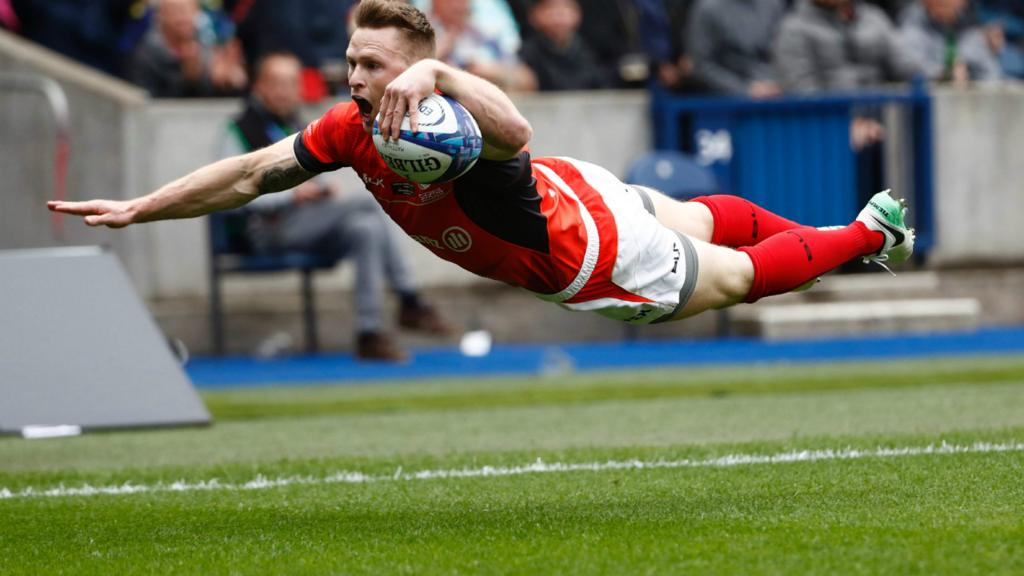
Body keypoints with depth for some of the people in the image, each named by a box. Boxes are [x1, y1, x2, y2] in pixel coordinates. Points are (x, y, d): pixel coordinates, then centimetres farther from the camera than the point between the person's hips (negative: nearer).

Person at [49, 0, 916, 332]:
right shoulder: (350, 131, -22)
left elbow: (516, 132, -70)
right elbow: (249, 174, -15)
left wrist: (439, 72, -80)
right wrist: (138, 209, -18)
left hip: (603, 263, -7)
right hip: (575, 193, 7)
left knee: (745, 274, 18)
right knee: (697, 219, 35)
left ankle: (873, 231, 39)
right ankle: (789, 221, 61)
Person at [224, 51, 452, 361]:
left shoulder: (293, 124, 20)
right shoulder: (243, 130, -4)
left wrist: (322, 190, 7)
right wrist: (291, 194, -18)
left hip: (308, 223, 8)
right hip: (270, 229, -8)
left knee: (367, 229, -21)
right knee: (368, 203, -22)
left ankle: (369, 334, -21)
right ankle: (410, 303, -19)